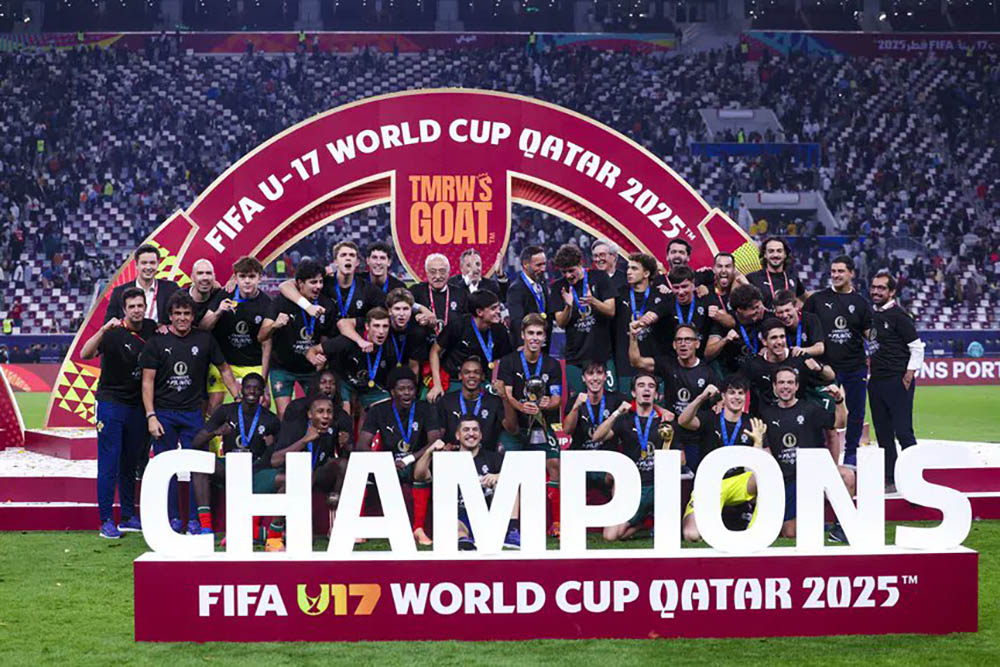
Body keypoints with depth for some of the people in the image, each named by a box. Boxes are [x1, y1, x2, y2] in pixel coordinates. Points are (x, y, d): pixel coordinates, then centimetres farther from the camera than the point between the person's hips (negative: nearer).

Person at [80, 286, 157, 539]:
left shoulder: (151, 328, 5)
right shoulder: (115, 334, -12)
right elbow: (85, 354, -26)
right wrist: (103, 330, -39)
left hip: (137, 405, 5)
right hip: (111, 402, -5)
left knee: (131, 464, 12)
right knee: (109, 464, -6)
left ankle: (128, 517, 19)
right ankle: (106, 521, -3)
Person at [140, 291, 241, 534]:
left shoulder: (204, 340, 5)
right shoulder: (157, 342, 2)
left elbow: (224, 369, 16)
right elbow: (147, 381, 1)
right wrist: (151, 416, -7)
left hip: (193, 413, 1)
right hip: (163, 413, -1)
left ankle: (194, 520, 7)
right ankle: (173, 518, 11)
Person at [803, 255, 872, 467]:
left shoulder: (860, 303, 8)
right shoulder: (817, 299, 5)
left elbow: (869, 333, 7)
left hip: (855, 368, 1)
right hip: (826, 366, -1)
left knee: (856, 413, 6)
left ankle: (851, 453, 20)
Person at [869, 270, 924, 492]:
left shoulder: (898, 316, -7)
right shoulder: (871, 315, 13)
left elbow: (917, 347, -8)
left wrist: (909, 375, -12)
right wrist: (871, 365, 13)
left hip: (898, 382, -8)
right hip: (876, 382, 8)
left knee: (903, 432, -8)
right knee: (883, 434, 8)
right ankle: (890, 480, 14)